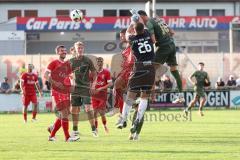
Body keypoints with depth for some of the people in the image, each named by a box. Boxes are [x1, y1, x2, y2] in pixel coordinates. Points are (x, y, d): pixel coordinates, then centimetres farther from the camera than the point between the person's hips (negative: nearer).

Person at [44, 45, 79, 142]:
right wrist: (54, 83, -20)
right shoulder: (54, 63, -3)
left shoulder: (67, 64, 15)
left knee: (62, 115, 8)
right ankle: (67, 137, -10)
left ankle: (52, 135, 19)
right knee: (64, 113, -12)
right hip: (57, 92, -7)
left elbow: (69, 76, 27)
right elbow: (45, 75, -9)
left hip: (65, 92, 7)